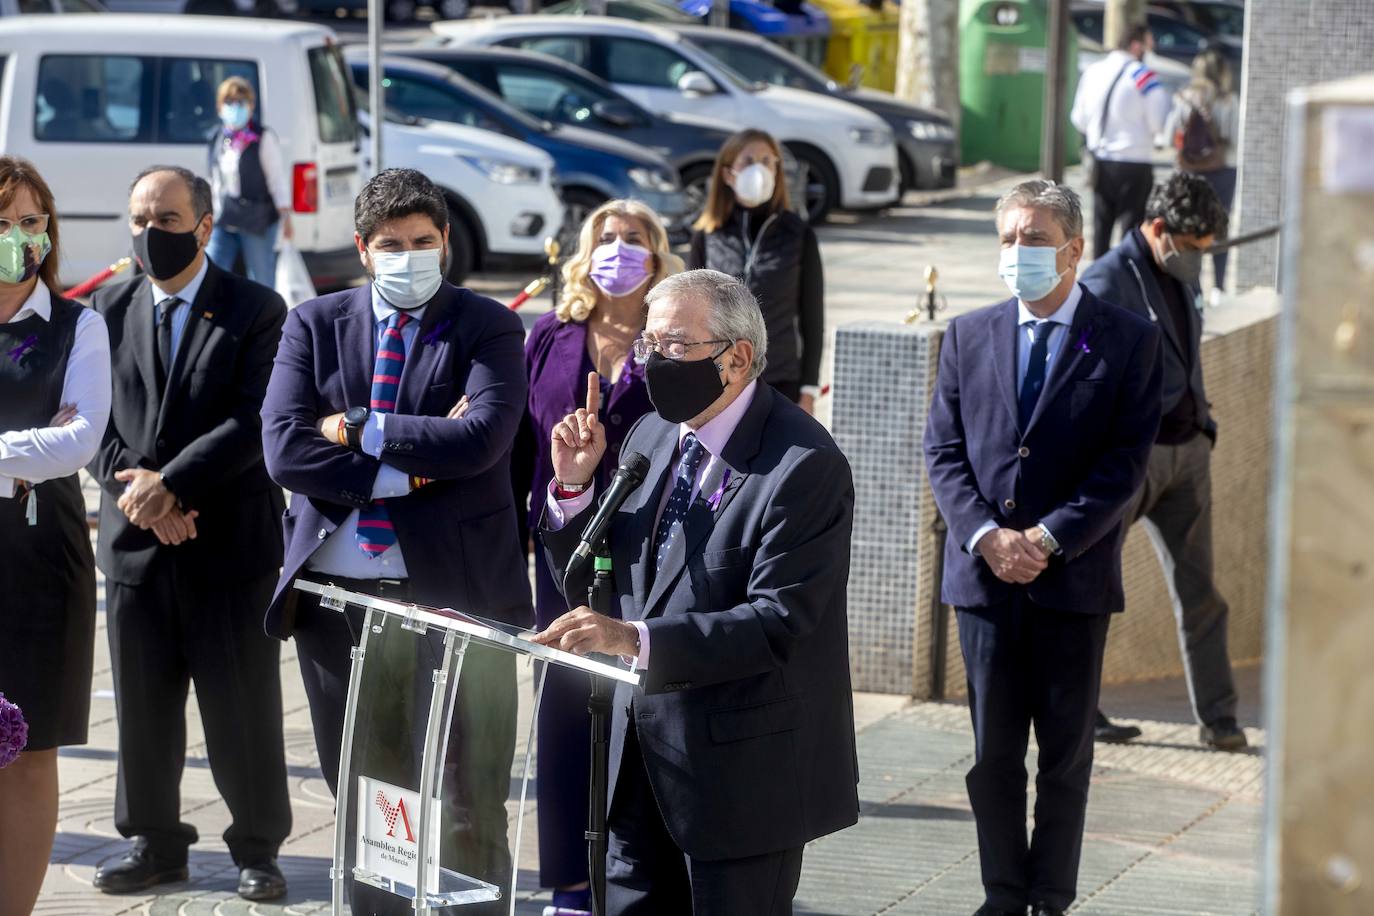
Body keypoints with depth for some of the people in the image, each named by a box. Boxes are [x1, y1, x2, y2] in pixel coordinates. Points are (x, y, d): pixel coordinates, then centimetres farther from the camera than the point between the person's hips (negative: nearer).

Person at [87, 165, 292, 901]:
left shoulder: (256, 310, -3)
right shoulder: (108, 310, 9)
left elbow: (254, 422, -12)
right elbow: (95, 420, 4)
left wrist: (169, 484, -18)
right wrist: (135, 489, -13)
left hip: (231, 543, -3)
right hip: (134, 540, 3)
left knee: (242, 708, 3)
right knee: (143, 704, 10)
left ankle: (256, 848, 15)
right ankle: (153, 841, 23)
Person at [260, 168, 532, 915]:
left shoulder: (488, 327, 1)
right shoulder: (315, 324, 7)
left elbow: (483, 435, -16)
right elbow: (284, 447, -6)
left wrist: (359, 430, -11)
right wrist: (408, 469, -12)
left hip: (450, 591, -3)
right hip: (334, 593, 3)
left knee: (468, 802, 1)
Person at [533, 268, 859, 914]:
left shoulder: (804, 467, -17)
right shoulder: (650, 437, 7)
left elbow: (777, 623, -26)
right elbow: (593, 590, 12)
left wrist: (635, 638, -34)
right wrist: (575, 486, -4)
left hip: (742, 765, -7)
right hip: (642, 760, 7)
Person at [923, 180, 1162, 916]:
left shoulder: (1127, 341, -2)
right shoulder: (969, 336, 8)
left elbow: (1125, 462, -7)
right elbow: (943, 451, 4)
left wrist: (1048, 539, -15)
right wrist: (987, 537, -11)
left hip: (1074, 577, -2)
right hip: (984, 574, 3)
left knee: (1066, 754, 6)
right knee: (993, 751, 8)